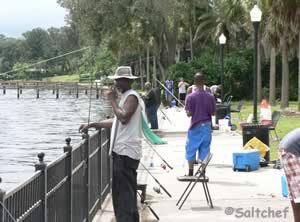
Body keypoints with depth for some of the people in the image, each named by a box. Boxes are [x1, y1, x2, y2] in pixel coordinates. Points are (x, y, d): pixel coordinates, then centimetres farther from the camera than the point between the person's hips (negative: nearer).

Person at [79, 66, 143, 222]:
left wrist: (112, 100, -13)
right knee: (122, 192, 13)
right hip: (122, 151, 10)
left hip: (126, 152, -10)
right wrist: (91, 125, 24)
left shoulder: (132, 97, -10)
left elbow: (124, 117, -26)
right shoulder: (126, 97, 21)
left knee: (125, 192, -10)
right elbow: (116, 121, 27)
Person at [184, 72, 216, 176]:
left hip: (195, 126, -2)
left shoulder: (190, 97, -11)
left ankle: (191, 173, 9)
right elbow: (213, 112, 1)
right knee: (205, 150, 8)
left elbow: (188, 113, -9)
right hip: (207, 126, 2)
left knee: (191, 149, 9)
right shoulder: (210, 97, -4)